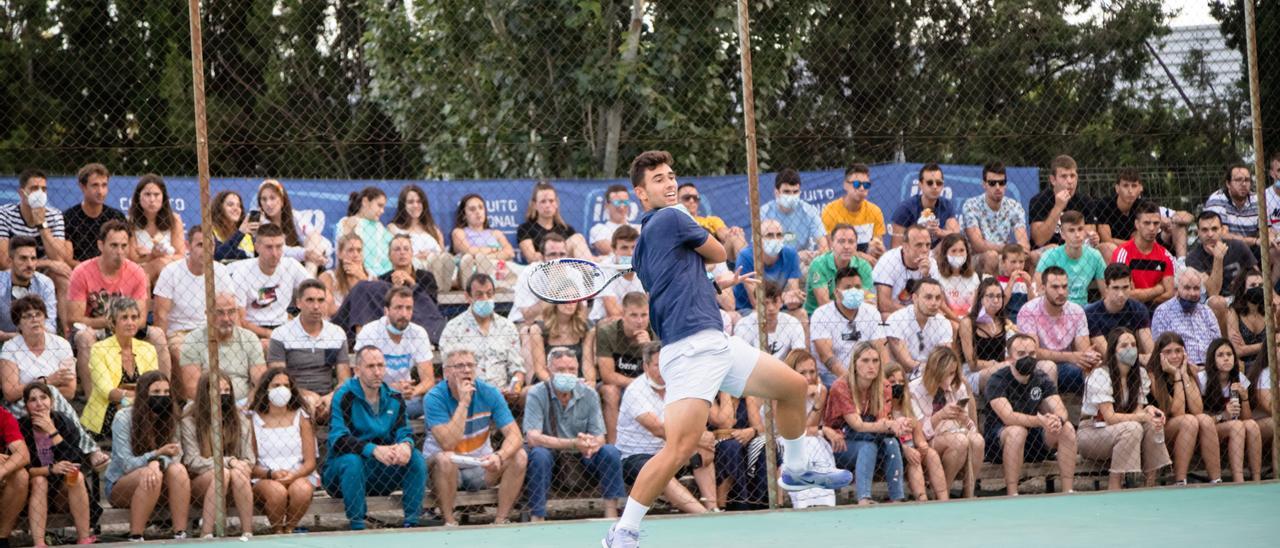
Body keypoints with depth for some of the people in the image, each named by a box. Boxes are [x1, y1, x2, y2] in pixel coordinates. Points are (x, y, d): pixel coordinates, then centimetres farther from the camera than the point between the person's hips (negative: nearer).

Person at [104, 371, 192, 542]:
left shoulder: (170, 419, -1)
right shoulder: (123, 418, -14)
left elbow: (176, 455, -14)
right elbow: (126, 464, -18)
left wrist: (157, 463, -36)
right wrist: (158, 454, -30)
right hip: (119, 484, -4)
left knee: (178, 470, -26)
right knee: (150, 476, -35)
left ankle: (180, 534, -31)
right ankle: (135, 539, -33)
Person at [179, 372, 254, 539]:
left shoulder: (239, 421, 7)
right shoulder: (190, 423, -3)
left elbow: (249, 460, 4)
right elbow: (193, 462, -11)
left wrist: (239, 465, -21)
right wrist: (228, 462, -22)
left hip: (232, 488, 2)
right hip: (198, 483, -2)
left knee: (238, 474, -31)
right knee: (222, 473, -34)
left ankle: (247, 532, -33)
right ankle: (206, 534, -36)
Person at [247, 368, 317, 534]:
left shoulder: (301, 418, 8)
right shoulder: (253, 419, 4)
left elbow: (310, 462, 2)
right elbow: (251, 464, 0)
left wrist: (293, 475, -18)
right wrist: (271, 474, -19)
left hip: (299, 476, 1)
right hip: (264, 479, -1)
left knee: (301, 489, -33)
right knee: (277, 491, -35)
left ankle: (290, 529, -8)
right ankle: (277, 532, -10)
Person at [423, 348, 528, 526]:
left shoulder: (489, 393, -7)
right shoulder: (434, 398, -17)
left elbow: (514, 435, -13)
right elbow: (448, 444, -28)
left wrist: (499, 456, -35)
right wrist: (463, 403, -29)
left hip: (480, 466, 4)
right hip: (448, 469, -4)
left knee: (519, 457, -18)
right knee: (444, 459, -36)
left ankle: (501, 521, -15)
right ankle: (449, 523, -24)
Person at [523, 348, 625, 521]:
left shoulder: (588, 395, -2)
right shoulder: (537, 395, -12)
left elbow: (599, 437, -5)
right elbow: (533, 438, -24)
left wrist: (592, 445, -33)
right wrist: (573, 444, -34)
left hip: (581, 456, 3)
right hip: (550, 456, -3)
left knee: (611, 452, -20)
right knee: (539, 454, -35)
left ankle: (611, 516, -18)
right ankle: (537, 518, -33)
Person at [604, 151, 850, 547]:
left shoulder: (644, 242, 21)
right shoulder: (671, 219, -6)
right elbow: (719, 253, 7)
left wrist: (720, 281, 42)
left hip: (718, 345, 11)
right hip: (692, 348, -11)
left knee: (794, 386, 21)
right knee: (680, 449, -21)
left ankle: (795, 472, 41)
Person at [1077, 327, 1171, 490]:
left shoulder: (1140, 374, 3)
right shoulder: (1100, 375, -18)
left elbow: (1137, 410, -4)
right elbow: (1110, 417, -24)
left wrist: (1148, 411, -27)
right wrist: (1143, 417, -33)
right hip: (1090, 432, -6)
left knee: (1154, 425, -21)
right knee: (1131, 428, -33)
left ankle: (1151, 485, -14)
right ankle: (1114, 485, -29)